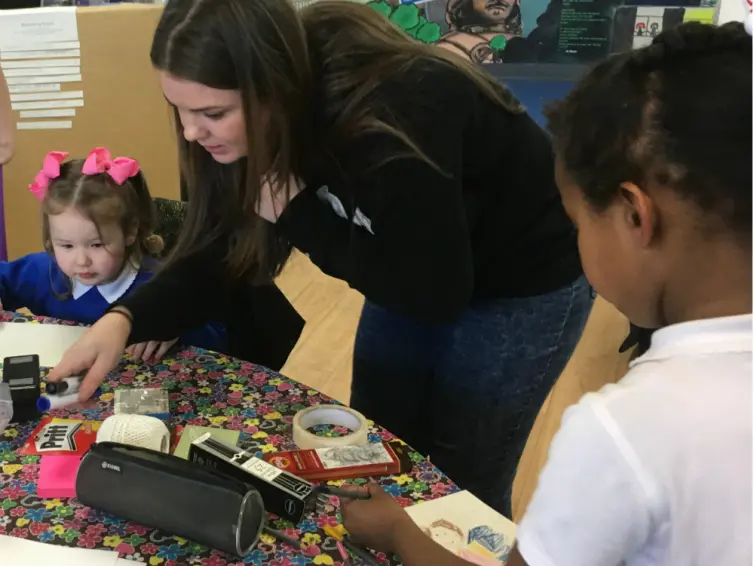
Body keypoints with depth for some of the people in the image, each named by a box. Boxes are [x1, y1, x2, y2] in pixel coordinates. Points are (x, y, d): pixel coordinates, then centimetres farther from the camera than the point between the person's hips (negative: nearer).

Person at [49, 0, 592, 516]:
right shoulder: (270, 122, -17)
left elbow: (433, 295, -32)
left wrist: (295, 210, -31)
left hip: (525, 282, -6)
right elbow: (219, 253, -9)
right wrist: (124, 320, -25)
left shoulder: (392, 118, -38)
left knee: (461, 483, 6)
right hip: (418, 264, 6)